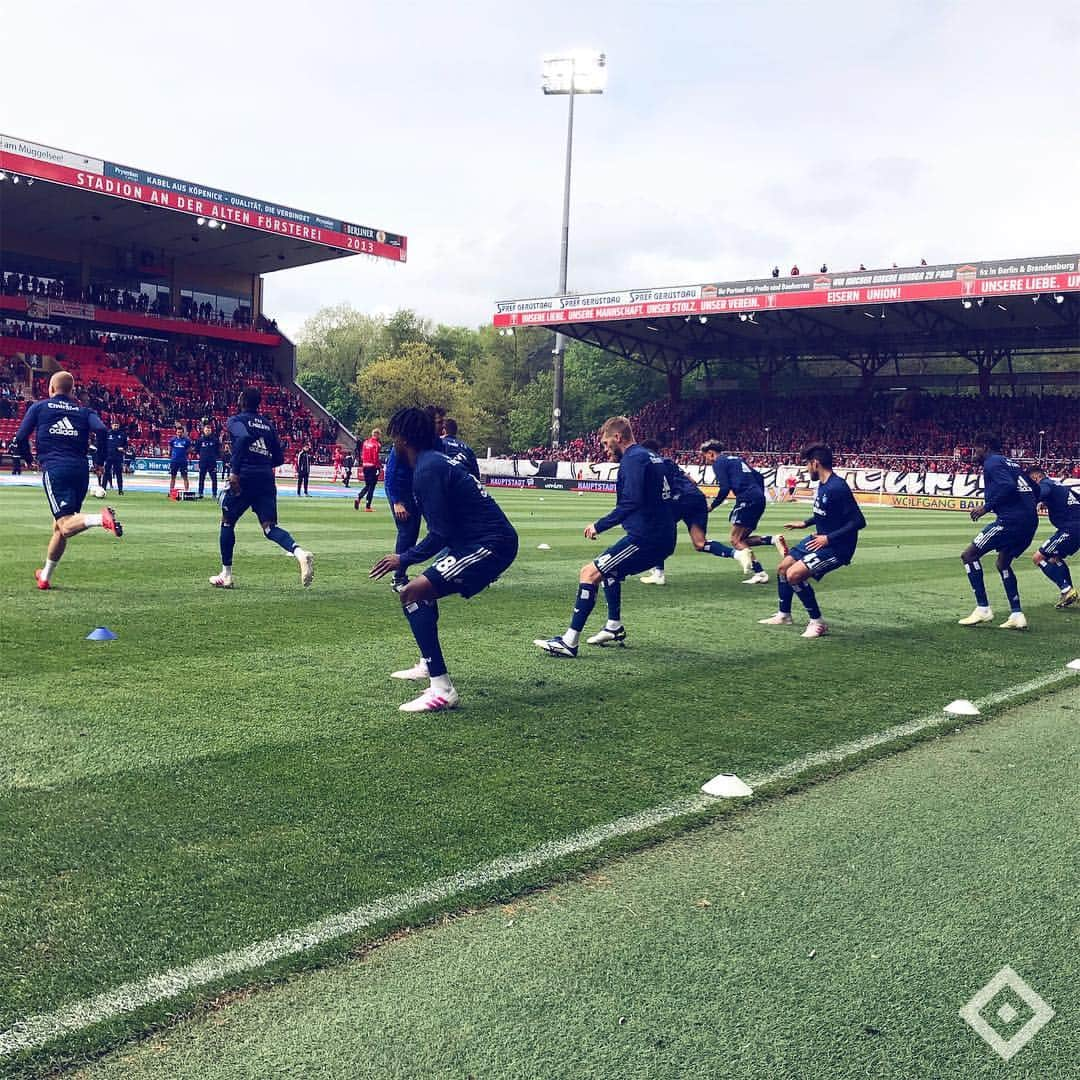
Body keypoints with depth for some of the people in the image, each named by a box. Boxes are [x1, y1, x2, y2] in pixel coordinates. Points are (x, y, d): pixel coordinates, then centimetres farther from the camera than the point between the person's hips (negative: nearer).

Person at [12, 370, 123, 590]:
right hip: (80, 471, 4)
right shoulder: (84, 411, 16)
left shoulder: (39, 407, 12)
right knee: (59, 527, 16)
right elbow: (101, 431, -3)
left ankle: (101, 519, -45)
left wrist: (29, 458, 25)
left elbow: (21, 438, 6)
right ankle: (45, 577, 27)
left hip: (54, 470, -4)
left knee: (65, 525, -15)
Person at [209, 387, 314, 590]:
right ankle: (299, 552, -29)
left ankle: (226, 575, 19)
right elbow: (279, 458, 16)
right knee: (270, 527, 1)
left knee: (227, 523, 14)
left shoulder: (236, 420, 2)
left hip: (244, 478, -4)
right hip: (266, 479, 4)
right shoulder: (268, 424, 18)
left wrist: (235, 471, -22)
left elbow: (243, 437, -22)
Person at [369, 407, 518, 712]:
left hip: (489, 546, -11)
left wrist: (404, 560, -8)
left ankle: (442, 690, -20)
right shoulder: (435, 460, 16)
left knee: (412, 593, -16)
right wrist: (407, 557, 24)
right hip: (495, 540, 11)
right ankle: (428, 665, 42)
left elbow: (442, 534, -18)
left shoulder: (427, 470, -15)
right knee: (425, 589, 26)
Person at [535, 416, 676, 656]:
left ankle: (569, 641, -15)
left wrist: (599, 526, -17)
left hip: (646, 538, -10)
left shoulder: (633, 459, -11)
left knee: (589, 573, -12)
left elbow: (631, 502, -23)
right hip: (663, 538, 10)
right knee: (609, 568, 31)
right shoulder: (651, 456, 19)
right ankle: (614, 627, 35)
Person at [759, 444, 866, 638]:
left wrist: (828, 538, -27)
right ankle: (784, 615, 37)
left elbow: (858, 521, -27)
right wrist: (805, 523, 28)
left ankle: (817, 623, -9)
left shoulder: (837, 487, -25)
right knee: (782, 568, 17)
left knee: (794, 574, -24)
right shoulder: (822, 484, 6)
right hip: (820, 539, 10)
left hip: (837, 547, -10)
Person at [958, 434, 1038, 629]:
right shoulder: (1010, 463, 24)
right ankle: (1017, 615, 18)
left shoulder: (992, 462, -3)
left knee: (969, 555, -4)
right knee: (1003, 563, 24)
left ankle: (983, 609, -7)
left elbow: (1007, 486, -21)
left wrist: (986, 507, -16)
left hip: (1011, 520, -9)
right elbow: (1035, 490, 23)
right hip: (1030, 522, 9)